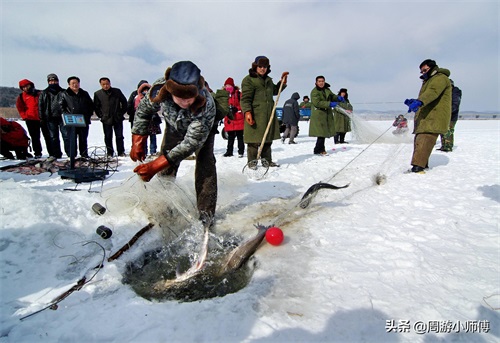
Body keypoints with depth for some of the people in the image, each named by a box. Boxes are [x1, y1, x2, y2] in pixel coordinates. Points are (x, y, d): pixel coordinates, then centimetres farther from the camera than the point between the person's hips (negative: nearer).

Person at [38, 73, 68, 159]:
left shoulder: (63, 92, 12)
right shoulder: (44, 93, 13)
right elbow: (40, 106, 11)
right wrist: (42, 118, 3)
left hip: (62, 117, -1)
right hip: (50, 118, 1)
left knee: (66, 135, -8)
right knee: (53, 137, 4)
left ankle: (70, 153, -7)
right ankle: (56, 154, 9)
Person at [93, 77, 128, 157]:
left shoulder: (117, 91, 3)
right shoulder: (97, 94, 3)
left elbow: (124, 102, 10)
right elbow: (96, 107, 9)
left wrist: (122, 112, 4)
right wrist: (101, 115, 1)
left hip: (118, 118, 0)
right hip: (106, 119, 0)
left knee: (119, 136, 5)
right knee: (108, 137, 6)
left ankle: (121, 152, 12)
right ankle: (109, 153, 13)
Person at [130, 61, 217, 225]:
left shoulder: (207, 105, -46)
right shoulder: (159, 88, -37)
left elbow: (191, 142, -42)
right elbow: (143, 109, -14)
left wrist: (155, 165, -44)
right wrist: (138, 141, -16)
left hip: (202, 129, -3)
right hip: (174, 127, 3)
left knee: (205, 165, -19)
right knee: (166, 168, 4)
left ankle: (206, 213, -11)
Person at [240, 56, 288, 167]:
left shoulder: (268, 80, 19)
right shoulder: (249, 80, -4)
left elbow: (274, 91, 35)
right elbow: (245, 98, -13)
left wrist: (282, 82, 19)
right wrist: (247, 112, -25)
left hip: (269, 115, 8)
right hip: (255, 116, -8)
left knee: (268, 140, 14)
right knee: (254, 141, -6)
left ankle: (267, 161, 25)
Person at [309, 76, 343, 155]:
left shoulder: (327, 89, 13)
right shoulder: (314, 91, -11)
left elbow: (332, 96, 25)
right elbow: (317, 102, -21)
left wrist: (338, 98, 2)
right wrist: (329, 104, -26)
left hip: (327, 114, 8)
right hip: (318, 115, -8)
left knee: (324, 132, 11)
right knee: (321, 132, -12)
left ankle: (320, 149, 24)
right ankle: (319, 150, -1)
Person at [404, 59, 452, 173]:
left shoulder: (440, 78, -3)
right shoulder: (429, 81, 30)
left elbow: (432, 92, -24)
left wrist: (418, 102, -41)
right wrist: (412, 102, 12)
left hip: (434, 118, -10)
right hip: (425, 118, 10)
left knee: (423, 142, -20)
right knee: (419, 141, 8)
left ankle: (417, 167, -27)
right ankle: (423, 164, 17)